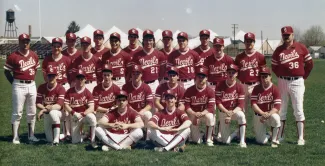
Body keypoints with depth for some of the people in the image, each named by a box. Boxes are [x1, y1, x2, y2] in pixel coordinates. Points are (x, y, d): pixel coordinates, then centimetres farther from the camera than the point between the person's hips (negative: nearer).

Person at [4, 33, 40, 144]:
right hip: (19, 86, -5)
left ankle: (31, 135, 21)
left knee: (32, 112, 10)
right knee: (17, 112, -2)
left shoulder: (34, 56, 7)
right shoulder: (13, 56, -7)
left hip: (32, 85, 5)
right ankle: (15, 137, 3)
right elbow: (7, 71, -1)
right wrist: (14, 83, -4)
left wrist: (31, 80, 8)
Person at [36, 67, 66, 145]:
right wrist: (44, 108, -28)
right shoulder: (41, 88, -3)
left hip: (59, 113, -4)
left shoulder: (61, 88, -15)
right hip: (47, 115, 4)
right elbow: (38, 104, -7)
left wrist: (50, 108, -43)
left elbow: (59, 106, -25)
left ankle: (56, 139, -36)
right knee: (50, 139, -2)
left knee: (53, 112, -41)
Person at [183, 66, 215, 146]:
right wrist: (194, 114, -28)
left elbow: (211, 107, -18)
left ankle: (208, 139, -16)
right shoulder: (189, 91, -9)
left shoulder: (210, 91, -12)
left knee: (210, 117, -38)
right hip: (193, 114, 0)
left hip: (205, 113, 0)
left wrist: (201, 113, -34)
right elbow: (186, 106, -11)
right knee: (197, 141, -7)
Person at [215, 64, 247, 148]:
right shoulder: (220, 86, -7)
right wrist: (227, 112, -24)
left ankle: (242, 141, -30)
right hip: (223, 112, 0)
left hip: (235, 111, 0)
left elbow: (241, 105, -12)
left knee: (241, 115, -39)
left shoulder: (239, 86, -8)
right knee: (226, 141, -5)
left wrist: (232, 113, -27)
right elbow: (218, 102, -10)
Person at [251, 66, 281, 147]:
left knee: (276, 118, -38)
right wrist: (263, 113, -23)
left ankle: (274, 141, -18)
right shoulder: (256, 89, -2)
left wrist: (268, 114, -30)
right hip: (259, 116, 1)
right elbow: (253, 104, -9)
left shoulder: (274, 89, -8)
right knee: (262, 141, -9)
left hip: (271, 114, -1)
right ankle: (264, 135, 30)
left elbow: (277, 106, -15)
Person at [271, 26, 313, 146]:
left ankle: (301, 138, 2)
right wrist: (281, 77, 6)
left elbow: (309, 64, 3)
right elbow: (274, 66, 13)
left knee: (298, 110, -3)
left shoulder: (301, 48, -1)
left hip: (297, 82, -3)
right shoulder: (278, 50, 4)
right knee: (281, 110, 9)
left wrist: (303, 77, 3)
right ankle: (280, 135, 19)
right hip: (282, 82, 3)